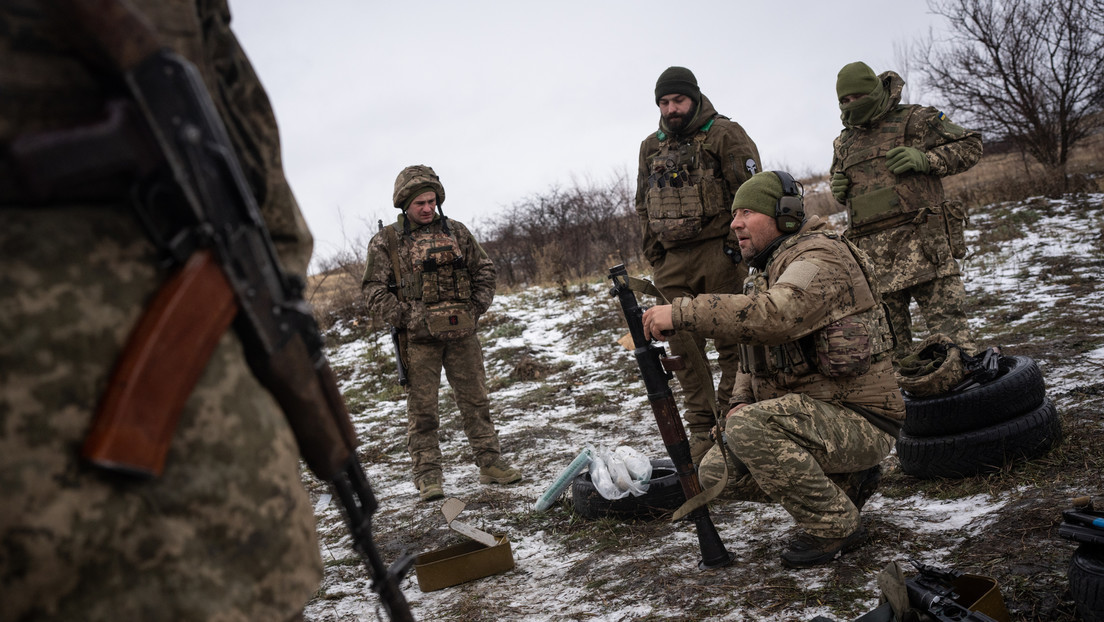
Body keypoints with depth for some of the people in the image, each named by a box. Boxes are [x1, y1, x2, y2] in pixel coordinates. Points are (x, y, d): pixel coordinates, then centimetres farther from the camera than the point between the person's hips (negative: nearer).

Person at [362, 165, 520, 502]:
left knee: (475, 400, 9)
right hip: (418, 338, -3)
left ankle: (490, 463, 18)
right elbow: (373, 288, -2)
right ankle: (427, 476, 8)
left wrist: (477, 307, 2)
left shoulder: (457, 232, 11)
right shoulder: (386, 241, 1)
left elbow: (484, 270, 15)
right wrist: (402, 317, -11)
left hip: (462, 333, 3)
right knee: (422, 409, 1)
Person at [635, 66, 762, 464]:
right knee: (684, 349, 5)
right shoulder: (650, 147, 15)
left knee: (731, 341, -1)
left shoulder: (724, 133, -1)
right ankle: (701, 431, 13)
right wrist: (654, 253, 11)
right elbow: (643, 205, 21)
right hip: (672, 261, 5)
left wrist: (738, 244, -11)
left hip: (718, 253, -5)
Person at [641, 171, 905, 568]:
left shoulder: (820, 257, -18)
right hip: (810, 415, 10)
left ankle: (835, 526, -11)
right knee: (716, 472, 4)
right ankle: (846, 481, 13)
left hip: (859, 422, -10)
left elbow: (774, 316, -38)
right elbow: (756, 347, 19)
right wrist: (741, 400, -1)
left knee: (748, 430, -30)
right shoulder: (764, 270, 14)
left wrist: (681, 313, -38)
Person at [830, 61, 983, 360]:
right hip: (872, 253, 5)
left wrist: (924, 159, -10)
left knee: (948, 326, -9)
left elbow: (970, 146, 5)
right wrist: (837, 188, 9)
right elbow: (840, 182, 34)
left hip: (920, 242, -5)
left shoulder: (914, 120, 5)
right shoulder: (844, 143, 21)